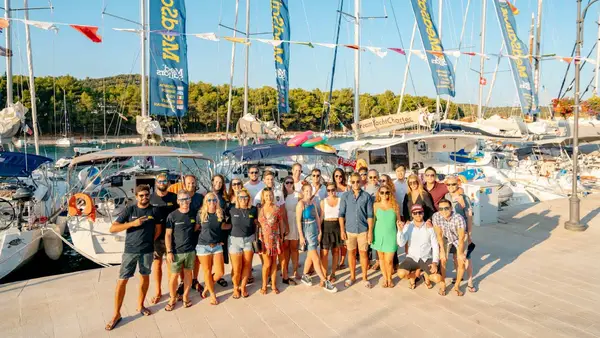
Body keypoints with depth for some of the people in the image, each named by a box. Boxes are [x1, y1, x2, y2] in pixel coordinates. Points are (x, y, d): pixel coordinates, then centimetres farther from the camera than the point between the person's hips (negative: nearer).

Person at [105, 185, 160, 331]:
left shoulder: (154, 211, -1)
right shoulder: (129, 210, -5)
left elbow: (158, 229, 12)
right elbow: (112, 228, -9)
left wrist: (148, 241, 6)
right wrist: (132, 223, -18)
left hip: (147, 251, 2)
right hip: (130, 250, -1)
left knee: (145, 277, 15)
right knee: (122, 281, -1)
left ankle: (140, 306, 34)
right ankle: (116, 314, 11)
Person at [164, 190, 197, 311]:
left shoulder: (195, 214, 0)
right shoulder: (172, 216, -8)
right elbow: (168, 235, -6)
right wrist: (169, 251, -10)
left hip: (190, 250, 3)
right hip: (176, 251, -2)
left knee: (188, 273, 11)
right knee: (174, 275, 3)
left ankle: (186, 297, 27)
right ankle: (172, 299, 22)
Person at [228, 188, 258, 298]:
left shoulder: (253, 210, -3)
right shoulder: (232, 210, -6)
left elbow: (256, 225, 6)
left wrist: (255, 238, 5)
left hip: (249, 240, 2)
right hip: (235, 240, -1)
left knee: (247, 266, 5)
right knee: (236, 268, -1)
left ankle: (243, 287, 24)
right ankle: (236, 288, 22)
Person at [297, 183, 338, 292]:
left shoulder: (313, 202, 8)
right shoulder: (301, 203, -12)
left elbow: (317, 217, 11)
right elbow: (298, 221, -13)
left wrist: (320, 231, 8)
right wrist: (301, 236, -15)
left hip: (315, 229, 7)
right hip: (307, 231, -7)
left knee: (310, 255, 15)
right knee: (315, 258, -5)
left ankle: (305, 276, 33)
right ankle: (325, 282, -2)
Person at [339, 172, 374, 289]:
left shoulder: (367, 196, -2)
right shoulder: (345, 196, 1)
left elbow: (370, 215, -2)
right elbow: (341, 214, 2)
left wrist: (370, 231, -5)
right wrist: (342, 230, -3)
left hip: (363, 230, -1)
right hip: (349, 230, 1)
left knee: (363, 253, 6)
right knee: (351, 253, 11)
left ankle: (364, 277, 19)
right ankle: (352, 276, 25)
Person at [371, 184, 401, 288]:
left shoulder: (395, 205, 1)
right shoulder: (376, 205, 1)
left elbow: (398, 221, 8)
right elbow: (372, 220, 3)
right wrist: (371, 234, -1)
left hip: (391, 235, -1)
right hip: (379, 235, 1)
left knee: (389, 260, -3)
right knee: (381, 258, 11)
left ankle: (390, 278, 21)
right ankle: (385, 278, 28)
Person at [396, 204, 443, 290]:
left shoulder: (429, 227, -4)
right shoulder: (407, 226, -6)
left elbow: (435, 246, -2)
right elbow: (401, 244, -15)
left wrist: (435, 262, -14)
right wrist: (400, 230, -31)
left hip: (426, 259, 0)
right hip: (412, 258, 0)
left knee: (437, 278, -23)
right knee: (401, 273, -27)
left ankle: (426, 275, 16)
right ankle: (413, 275, 11)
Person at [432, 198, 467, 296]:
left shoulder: (458, 218, -36)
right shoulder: (436, 216, -28)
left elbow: (461, 238, -24)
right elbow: (439, 234, -16)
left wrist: (460, 253, -16)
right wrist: (442, 251, -14)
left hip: (458, 240, -1)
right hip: (445, 239, 1)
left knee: (461, 262, -8)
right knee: (442, 260, -14)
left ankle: (457, 286, 14)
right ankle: (442, 285, 6)